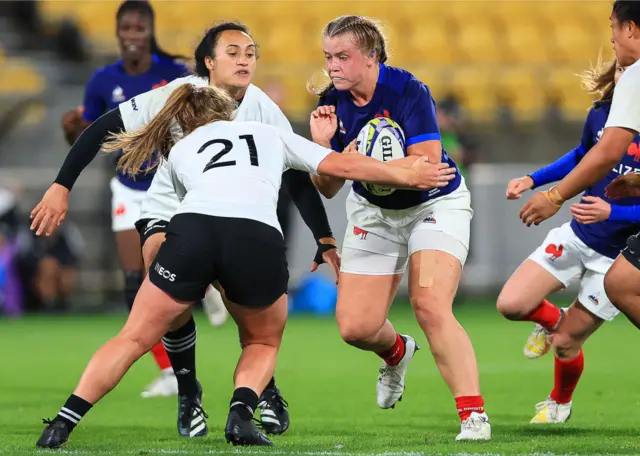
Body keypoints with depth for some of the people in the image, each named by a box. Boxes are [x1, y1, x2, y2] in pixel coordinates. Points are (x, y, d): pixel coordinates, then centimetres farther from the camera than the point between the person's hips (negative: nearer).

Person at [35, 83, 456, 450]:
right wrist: (407, 175, 38)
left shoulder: (179, 150, 32)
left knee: (135, 338, 12)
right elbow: (341, 165, 29)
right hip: (260, 238, 0)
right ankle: (241, 414, -1)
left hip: (193, 229, 0)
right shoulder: (270, 133, 32)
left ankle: (64, 423, 0)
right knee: (263, 343, 25)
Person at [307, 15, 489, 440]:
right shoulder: (333, 103, -9)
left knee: (430, 306, -25)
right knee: (355, 326, -2)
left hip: (435, 205, -5)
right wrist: (322, 143, -24)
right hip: (374, 213, 5)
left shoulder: (408, 91, -24)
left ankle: (474, 414, -21)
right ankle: (397, 351, 35)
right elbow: (328, 188, -6)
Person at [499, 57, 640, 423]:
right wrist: (533, 180, 10)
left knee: (566, 342, 4)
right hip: (578, 237, 5)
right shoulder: (601, 115, -4)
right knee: (511, 305, -9)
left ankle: (560, 404, 36)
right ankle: (553, 319, 26)